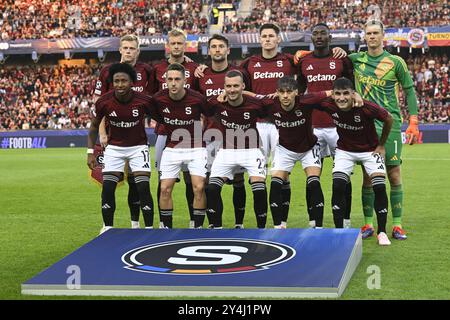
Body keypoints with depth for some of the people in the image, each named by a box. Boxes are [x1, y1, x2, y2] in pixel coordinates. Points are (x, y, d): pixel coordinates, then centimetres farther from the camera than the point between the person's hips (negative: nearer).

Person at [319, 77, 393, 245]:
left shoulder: (367, 108, -31)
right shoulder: (329, 106, -24)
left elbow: (389, 119, -12)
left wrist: (381, 145, -4)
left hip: (370, 149, -2)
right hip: (344, 150, 2)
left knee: (379, 187, -14)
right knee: (338, 187, -15)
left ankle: (382, 232, 2)